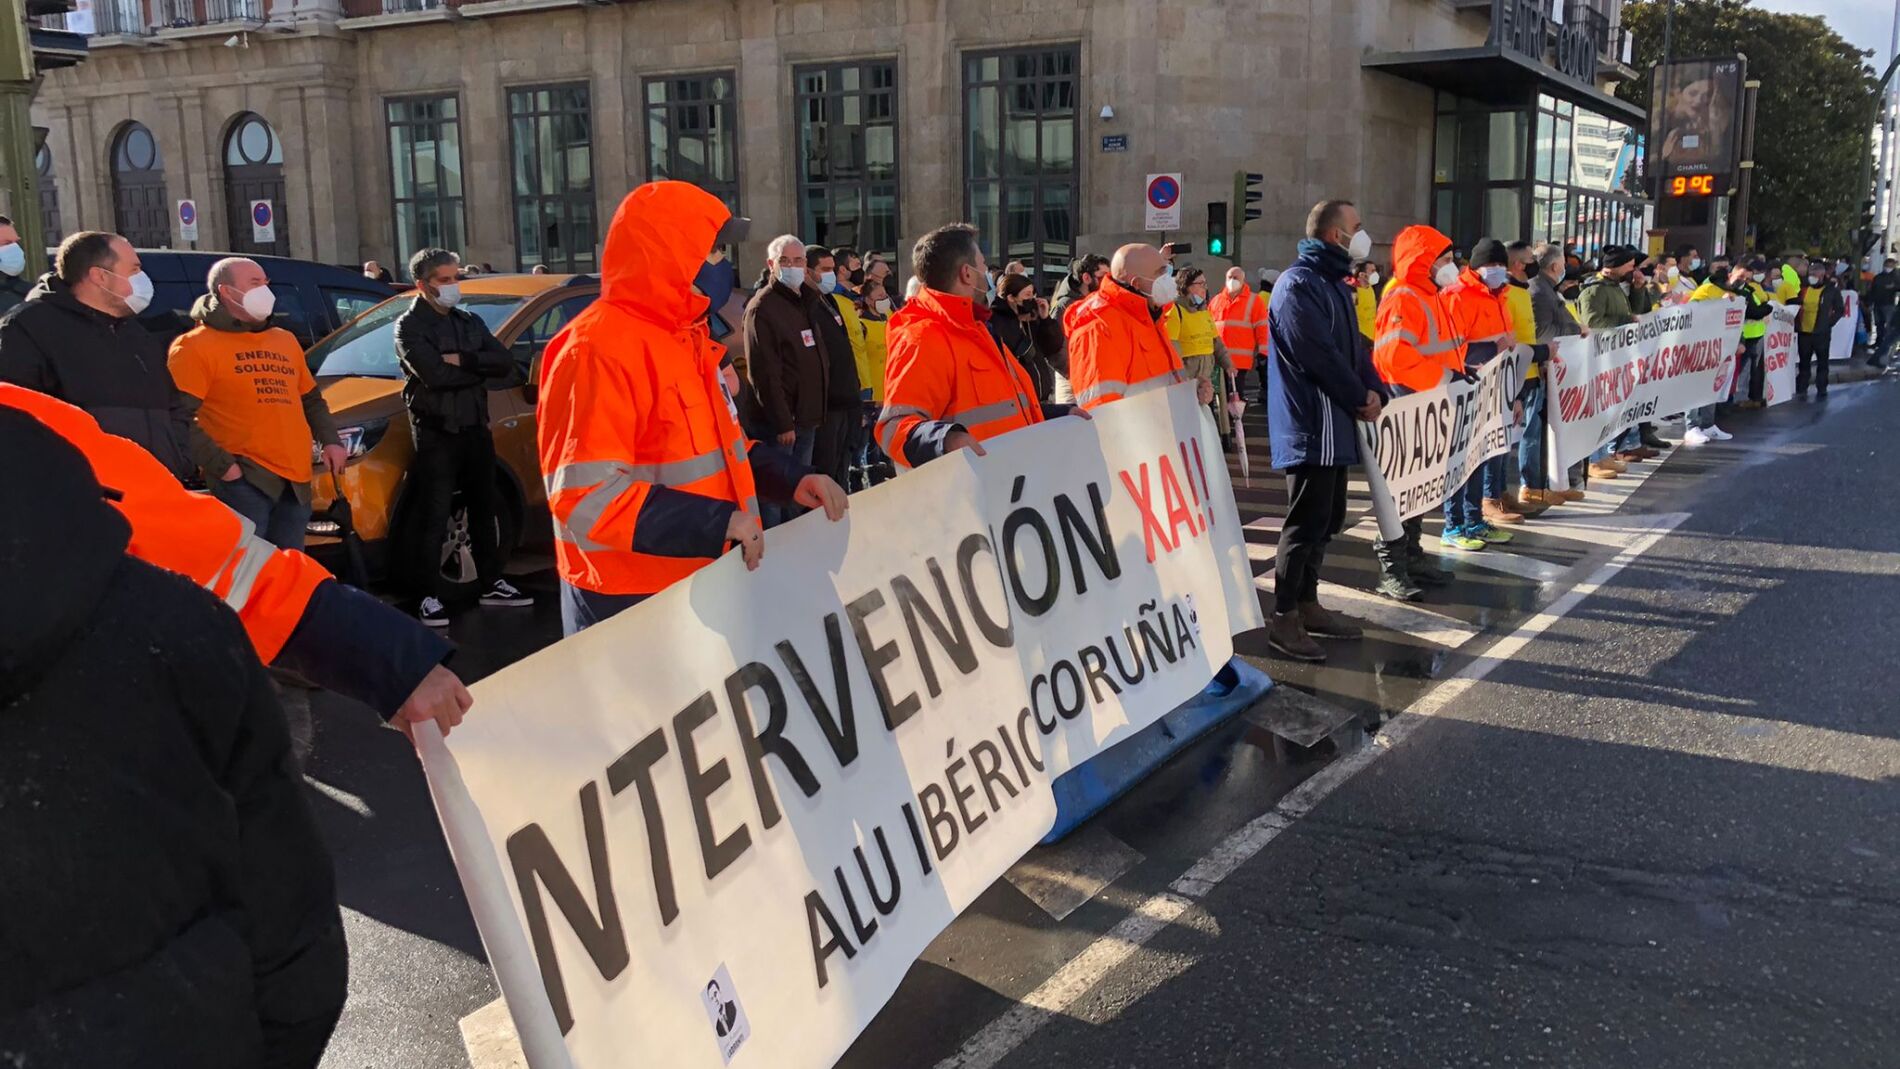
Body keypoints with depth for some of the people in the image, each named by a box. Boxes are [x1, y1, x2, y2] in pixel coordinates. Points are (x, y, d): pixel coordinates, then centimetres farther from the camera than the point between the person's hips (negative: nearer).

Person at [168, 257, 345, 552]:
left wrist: (330, 441, 13)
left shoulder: (285, 340, 22)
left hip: (296, 482, 7)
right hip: (242, 481, -7)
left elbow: (311, 399, 30)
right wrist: (220, 464, -17)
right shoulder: (197, 346, -2)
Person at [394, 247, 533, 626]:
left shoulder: (470, 321, 12)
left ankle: (492, 584, 25)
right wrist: (483, 372, -9)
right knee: (433, 519, -5)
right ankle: (427, 597, 0)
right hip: (436, 435, -6)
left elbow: (506, 363, -2)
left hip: (476, 429, 6)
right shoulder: (409, 328, -6)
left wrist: (462, 361, -16)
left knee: (483, 510, 14)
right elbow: (436, 375, -22)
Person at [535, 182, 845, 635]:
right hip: (631, 605, -9)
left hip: (705, 583, 9)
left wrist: (793, 479, 6)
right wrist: (718, 521, -26)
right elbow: (586, 496, -26)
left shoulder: (687, 337, 13)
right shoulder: (598, 348, -19)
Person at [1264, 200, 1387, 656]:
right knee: (1306, 521, -8)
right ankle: (1284, 619, -2)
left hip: (1335, 422, 10)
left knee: (1326, 519, 14)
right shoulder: (1299, 285, -15)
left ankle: (1307, 604, 24)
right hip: (1309, 424, -10)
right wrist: (1361, 398, -9)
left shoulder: (1333, 282, 18)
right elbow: (1320, 355, -20)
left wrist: (1374, 390, 2)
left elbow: (1353, 346, 18)